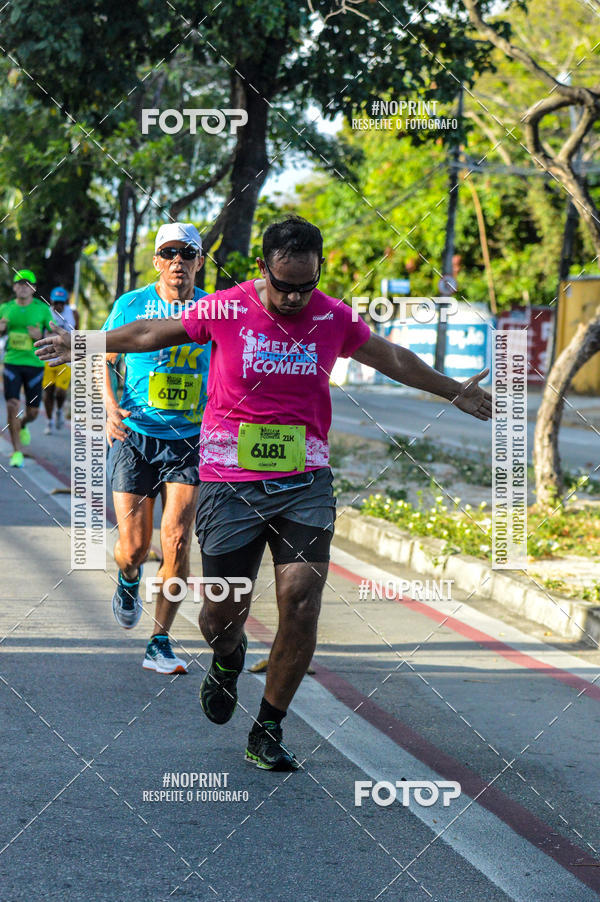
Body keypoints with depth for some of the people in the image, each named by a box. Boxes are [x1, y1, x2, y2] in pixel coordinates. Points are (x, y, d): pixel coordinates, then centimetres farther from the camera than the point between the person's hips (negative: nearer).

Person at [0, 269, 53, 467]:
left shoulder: (42, 309, -3)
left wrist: (40, 336, -19)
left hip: (34, 364, 0)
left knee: (32, 412, 7)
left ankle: (22, 426, 45)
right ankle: (17, 452, -5)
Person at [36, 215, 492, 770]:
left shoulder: (334, 318, 2)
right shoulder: (226, 310, -5)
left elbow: (393, 358, 19)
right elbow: (153, 334, 12)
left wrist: (454, 392, 26)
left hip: (305, 481, 1)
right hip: (231, 481, -1)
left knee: (301, 600, -12)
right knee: (224, 613, 2)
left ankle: (268, 732, 3)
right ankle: (227, 660, 42)